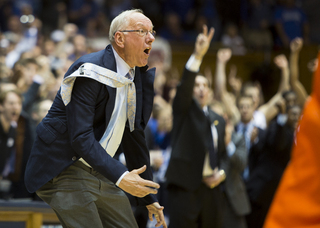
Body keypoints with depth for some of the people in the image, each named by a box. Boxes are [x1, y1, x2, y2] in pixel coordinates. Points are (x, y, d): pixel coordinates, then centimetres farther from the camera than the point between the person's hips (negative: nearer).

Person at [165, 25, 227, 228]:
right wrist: (197, 56, -26)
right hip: (185, 186, -5)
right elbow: (184, 85, -13)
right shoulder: (184, 110, 6)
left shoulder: (219, 120, 20)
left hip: (211, 188, 5)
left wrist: (221, 174, 1)